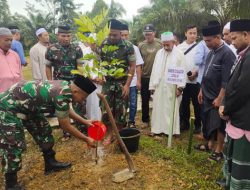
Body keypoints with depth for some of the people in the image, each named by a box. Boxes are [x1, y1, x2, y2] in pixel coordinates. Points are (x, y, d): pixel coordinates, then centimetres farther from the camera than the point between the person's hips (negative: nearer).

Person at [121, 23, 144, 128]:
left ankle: (131, 121, 25)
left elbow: (138, 66, 4)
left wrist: (138, 80, -1)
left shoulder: (134, 48, 3)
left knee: (133, 103, 8)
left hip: (132, 82, 1)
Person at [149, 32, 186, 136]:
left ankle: (171, 130, 15)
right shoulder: (159, 53, 9)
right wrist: (152, 85, 6)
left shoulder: (179, 54, -4)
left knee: (171, 108, 4)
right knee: (158, 108, 8)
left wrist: (180, 87, -14)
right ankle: (157, 128, 18)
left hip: (172, 87, -4)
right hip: (159, 86, 4)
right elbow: (155, 70, 9)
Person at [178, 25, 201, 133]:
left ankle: (198, 125, 22)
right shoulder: (179, 47, 6)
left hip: (196, 81, -2)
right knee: (184, 103, 12)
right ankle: (184, 123, 27)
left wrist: (196, 73, -16)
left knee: (197, 104, 7)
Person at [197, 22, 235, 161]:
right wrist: (202, 91, 15)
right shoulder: (212, 52, 8)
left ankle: (219, 151, 20)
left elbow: (226, 80, -19)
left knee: (219, 125, 5)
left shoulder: (227, 53, -17)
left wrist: (220, 98, -19)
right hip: (208, 96, 7)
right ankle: (210, 144, 33)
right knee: (209, 122, 17)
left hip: (217, 97, -7)